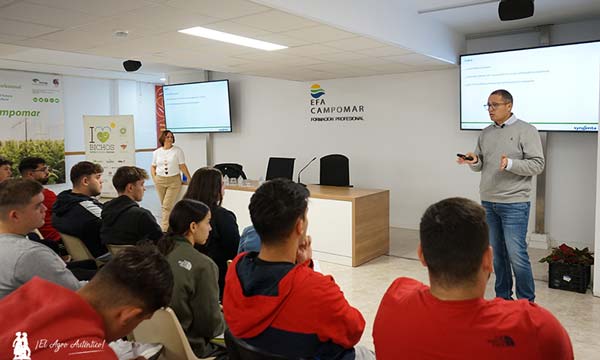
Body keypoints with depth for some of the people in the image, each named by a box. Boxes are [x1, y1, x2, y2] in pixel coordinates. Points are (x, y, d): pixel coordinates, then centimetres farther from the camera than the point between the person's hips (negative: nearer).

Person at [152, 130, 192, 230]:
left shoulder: (177, 150, -1)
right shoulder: (156, 152, 9)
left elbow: (182, 166, -2)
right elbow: (153, 167, 18)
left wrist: (189, 179, -7)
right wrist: (154, 178, 3)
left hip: (174, 180, -4)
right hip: (160, 181, 4)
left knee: (167, 206, -11)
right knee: (163, 206, 8)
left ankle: (164, 229, -11)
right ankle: (168, 226, 21)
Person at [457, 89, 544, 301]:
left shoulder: (526, 131, -5)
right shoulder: (486, 133, 12)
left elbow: (537, 165, -10)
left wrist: (510, 164, -25)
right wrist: (474, 161, -7)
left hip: (514, 204, -5)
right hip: (488, 203, 5)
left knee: (516, 255, -5)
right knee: (496, 254, 12)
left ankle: (526, 302, 12)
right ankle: (502, 297, 25)